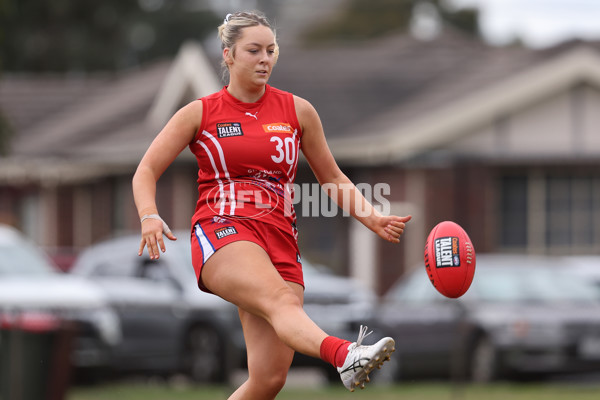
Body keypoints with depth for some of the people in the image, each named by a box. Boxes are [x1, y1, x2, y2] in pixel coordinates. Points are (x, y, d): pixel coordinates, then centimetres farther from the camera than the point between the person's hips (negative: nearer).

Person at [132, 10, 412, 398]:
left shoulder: (297, 111, 14)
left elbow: (332, 179, 21)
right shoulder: (200, 113, 8)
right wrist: (150, 217, -13)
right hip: (220, 231, -4)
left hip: (280, 239, 4)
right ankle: (345, 355, -66)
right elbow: (146, 172, 8)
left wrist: (374, 220, 5)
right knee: (283, 299, -37)